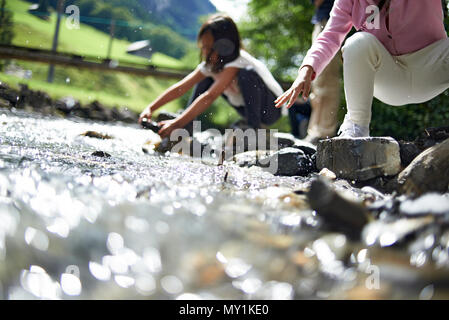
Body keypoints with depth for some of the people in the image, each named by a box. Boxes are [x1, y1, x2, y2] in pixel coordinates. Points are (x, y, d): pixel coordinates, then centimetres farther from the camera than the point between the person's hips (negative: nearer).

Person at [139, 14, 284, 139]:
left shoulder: (237, 63, -31)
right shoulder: (210, 64, -6)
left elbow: (209, 97, -41)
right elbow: (180, 87, -13)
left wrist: (177, 123, -47)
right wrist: (150, 108, -23)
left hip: (271, 109, -7)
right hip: (246, 109, 7)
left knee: (247, 74, -34)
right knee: (206, 78, 1)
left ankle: (254, 127, -22)